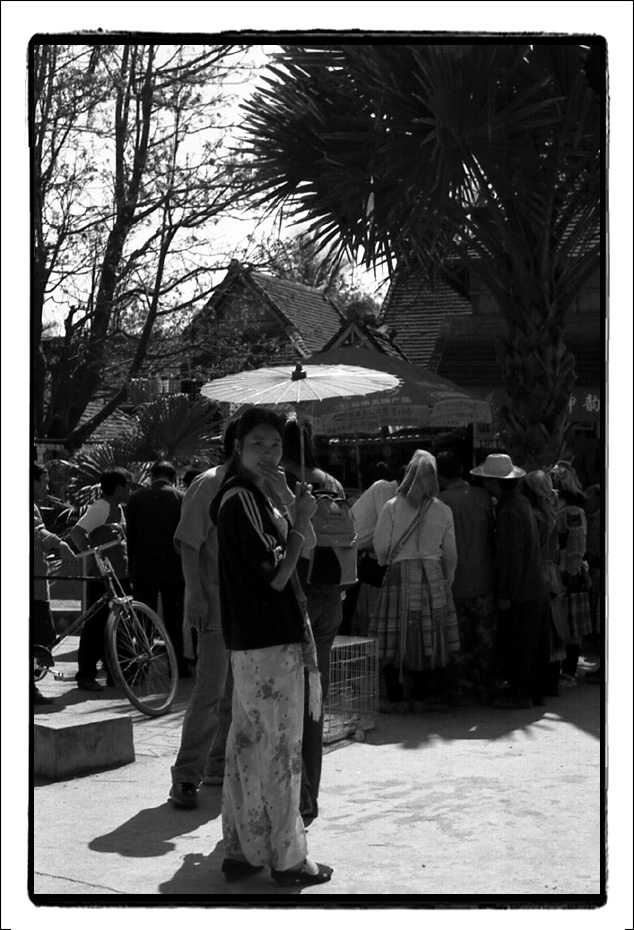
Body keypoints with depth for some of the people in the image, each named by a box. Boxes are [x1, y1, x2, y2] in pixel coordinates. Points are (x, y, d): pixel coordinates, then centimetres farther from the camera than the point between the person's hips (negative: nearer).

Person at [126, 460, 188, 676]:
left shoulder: (136, 498, 2)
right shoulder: (180, 498, -3)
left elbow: (130, 536, 4)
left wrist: (132, 569, 10)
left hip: (143, 569, 1)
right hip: (173, 569, -1)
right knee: (174, 619, 5)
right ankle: (178, 666, 6)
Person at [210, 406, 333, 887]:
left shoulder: (252, 495, 16)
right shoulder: (241, 499, -15)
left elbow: (301, 546, 18)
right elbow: (275, 574, -19)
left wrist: (287, 501, 8)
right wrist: (301, 518, -12)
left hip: (252, 643, 10)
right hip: (270, 646, -10)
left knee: (248, 745, 13)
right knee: (282, 751, -3)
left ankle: (242, 849, 20)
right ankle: (288, 859, 4)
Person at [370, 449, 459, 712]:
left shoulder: (392, 507, -3)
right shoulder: (443, 511, 5)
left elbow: (380, 547, -4)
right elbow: (450, 555, 10)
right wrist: (446, 583, 22)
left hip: (400, 575, -2)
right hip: (433, 577, 2)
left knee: (396, 640, 4)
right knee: (427, 640, 9)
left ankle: (395, 699, 5)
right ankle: (418, 698, 12)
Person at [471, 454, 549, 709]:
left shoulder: (509, 512, -21)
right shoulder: (521, 502, 10)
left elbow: (511, 557, -22)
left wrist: (505, 594, -17)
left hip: (519, 592, -9)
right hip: (536, 588, 9)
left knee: (516, 643, 0)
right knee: (534, 642, 15)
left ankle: (520, 694, 7)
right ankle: (535, 691, 23)